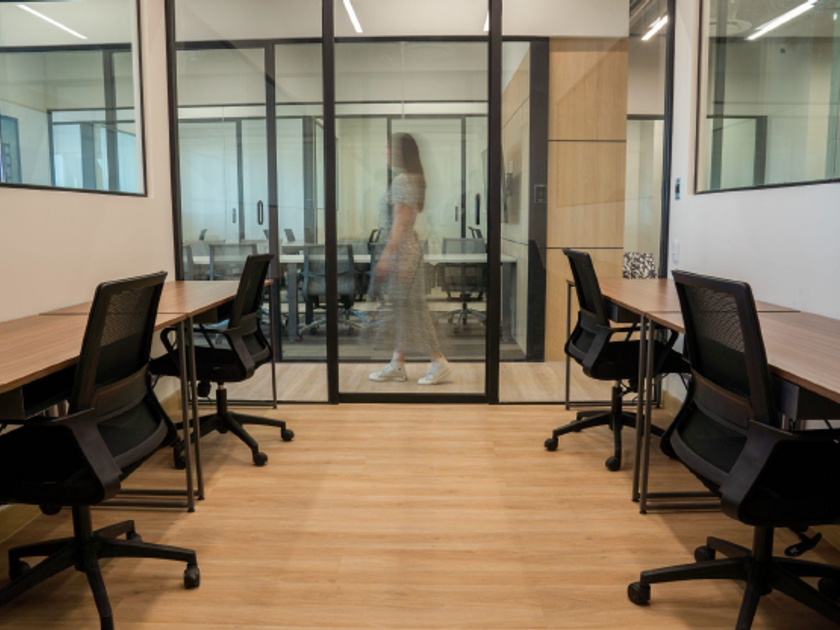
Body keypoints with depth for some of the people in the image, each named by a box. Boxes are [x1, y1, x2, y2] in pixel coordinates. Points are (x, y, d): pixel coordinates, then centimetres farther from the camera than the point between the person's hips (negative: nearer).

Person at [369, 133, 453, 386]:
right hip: (404, 249, 10)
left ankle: (440, 363, 3)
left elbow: (399, 223, -20)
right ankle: (397, 365, 18)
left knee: (410, 307, -4)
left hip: (402, 250, -10)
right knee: (402, 308, 11)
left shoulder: (402, 180, -15)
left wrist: (386, 256, -20)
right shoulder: (411, 179, 15)